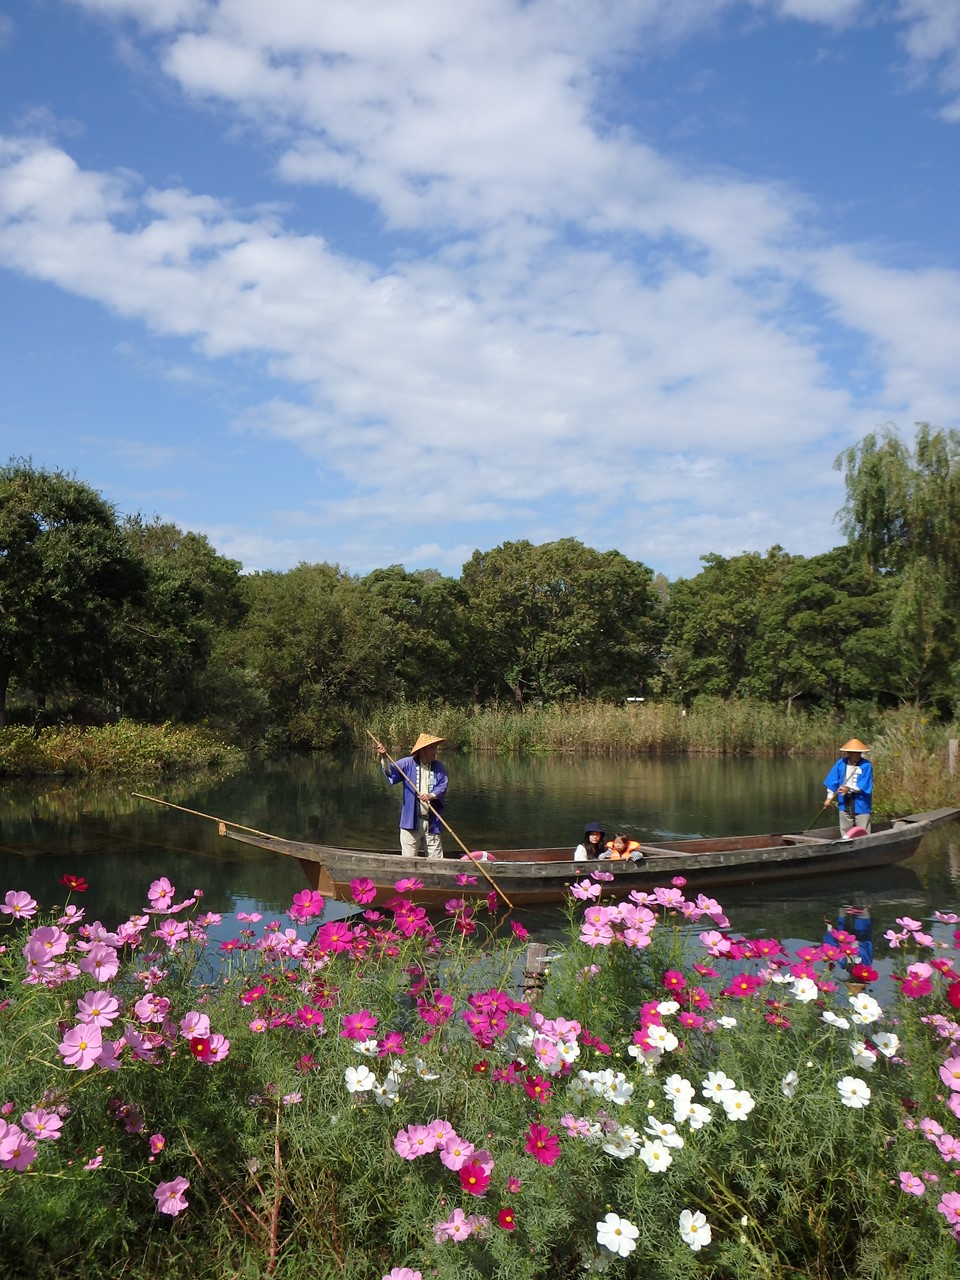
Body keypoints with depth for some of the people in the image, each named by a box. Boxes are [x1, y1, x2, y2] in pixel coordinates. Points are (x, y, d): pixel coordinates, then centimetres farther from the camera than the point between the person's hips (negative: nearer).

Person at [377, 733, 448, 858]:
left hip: (431, 822, 2)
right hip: (411, 821, -2)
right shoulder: (408, 763, 0)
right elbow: (391, 772, -8)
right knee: (408, 860, 2)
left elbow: (442, 787, -3)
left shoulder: (438, 767, 6)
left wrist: (432, 795, -23)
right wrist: (384, 758, -25)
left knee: (435, 859, 7)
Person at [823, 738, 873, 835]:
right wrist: (830, 797, 2)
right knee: (845, 832, 14)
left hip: (861, 805, -4)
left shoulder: (866, 765, -11)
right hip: (844, 804, 4)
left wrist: (849, 789, -27)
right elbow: (832, 781, 5)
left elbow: (865, 786, -18)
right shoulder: (841, 763, -1)